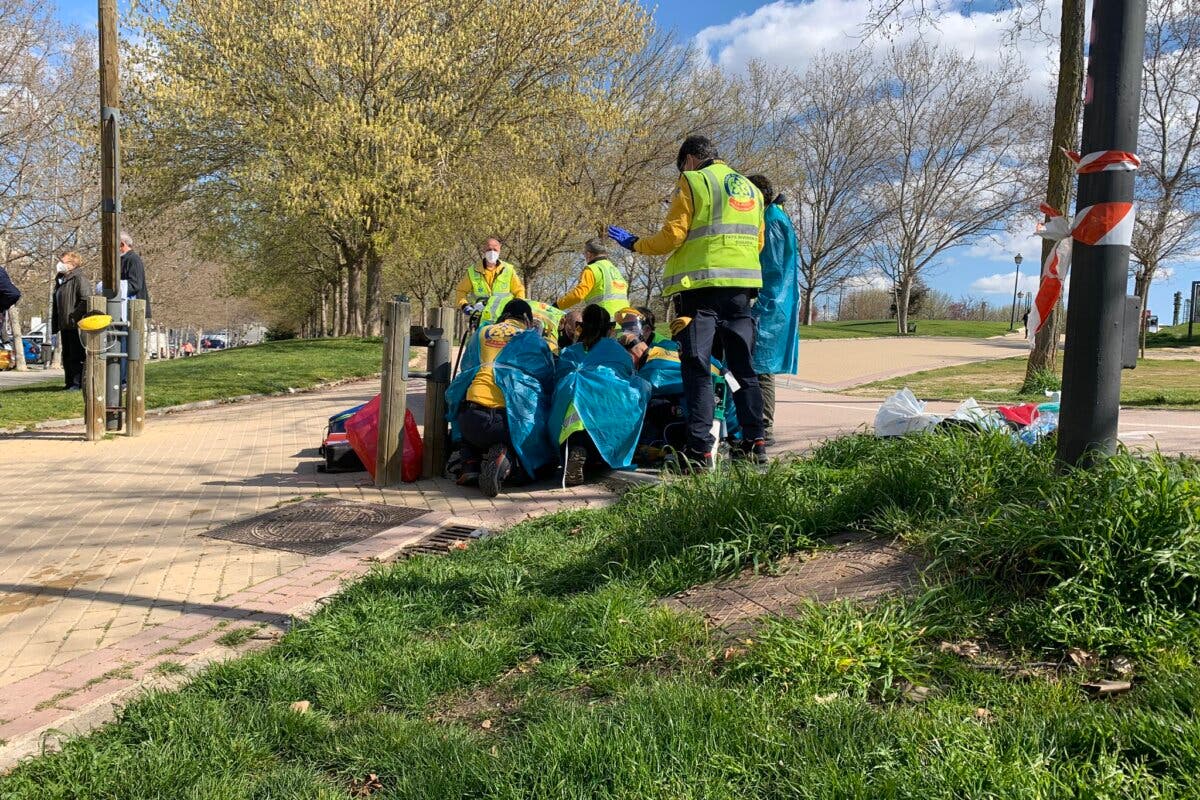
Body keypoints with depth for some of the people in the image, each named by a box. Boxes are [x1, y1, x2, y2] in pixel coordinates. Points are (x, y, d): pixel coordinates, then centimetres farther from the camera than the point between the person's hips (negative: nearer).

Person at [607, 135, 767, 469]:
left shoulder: (693, 182, 1)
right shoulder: (751, 189, 20)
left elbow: (672, 236, -6)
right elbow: (758, 242, 21)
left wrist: (635, 244, 8)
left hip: (700, 285, -6)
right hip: (742, 287, 6)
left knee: (697, 368, -5)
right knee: (743, 366, 11)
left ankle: (700, 448, -10)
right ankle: (754, 442, 11)